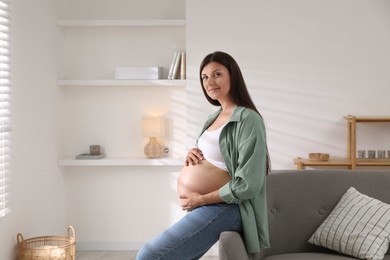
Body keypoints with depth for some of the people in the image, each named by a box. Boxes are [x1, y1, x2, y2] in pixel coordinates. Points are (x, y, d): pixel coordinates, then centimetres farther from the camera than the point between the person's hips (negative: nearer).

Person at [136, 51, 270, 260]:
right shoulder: (216, 116, 13)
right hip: (204, 207, 9)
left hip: (222, 209, -9)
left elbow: (247, 184, -22)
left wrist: (200, 199, -15)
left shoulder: (247, 119, -16)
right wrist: (193, 155, 3)